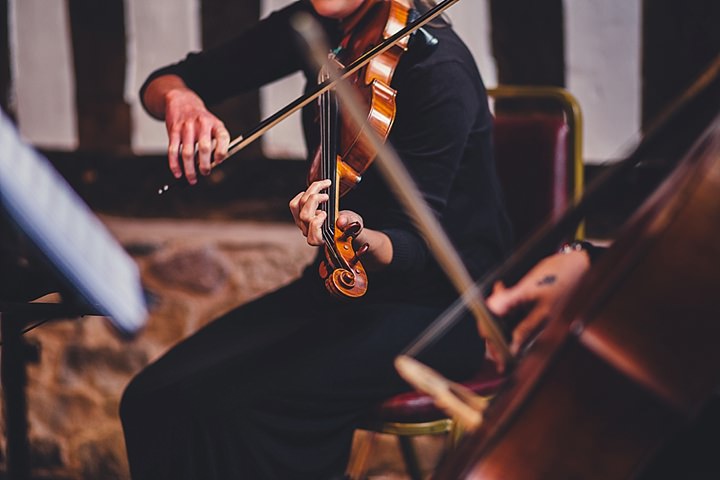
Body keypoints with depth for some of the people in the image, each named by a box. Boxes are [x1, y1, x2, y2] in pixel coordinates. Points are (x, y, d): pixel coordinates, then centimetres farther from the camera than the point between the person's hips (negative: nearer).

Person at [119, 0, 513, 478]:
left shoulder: (439, 67, -20)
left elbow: (416, 248, -21)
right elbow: (168, 80, 7)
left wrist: (361, 239, -43)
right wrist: (179, 100, -17)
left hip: (435, 303, -7)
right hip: (342, 283, 7)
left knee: (236, 409, -27)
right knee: (153, 399, -13)